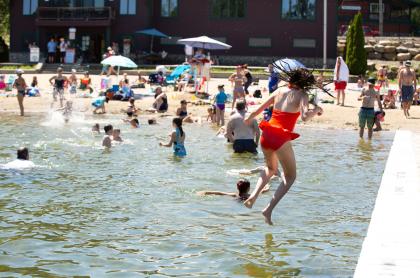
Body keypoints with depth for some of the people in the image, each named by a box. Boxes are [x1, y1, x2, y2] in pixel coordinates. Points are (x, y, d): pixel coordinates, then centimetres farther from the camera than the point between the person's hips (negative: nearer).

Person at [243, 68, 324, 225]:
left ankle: (253, 196, 12)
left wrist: (250, 118, 42)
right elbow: (305, 117, -19)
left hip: (266, 135, 5)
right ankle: (269, 209, -5)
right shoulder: (302, 95, -1)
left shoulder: (280, 91, 14)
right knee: (290, 177, 11)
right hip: (281, 138, -5)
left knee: (271, 169, 32)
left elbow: (260, 108, 23)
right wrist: (316, 110, 1)